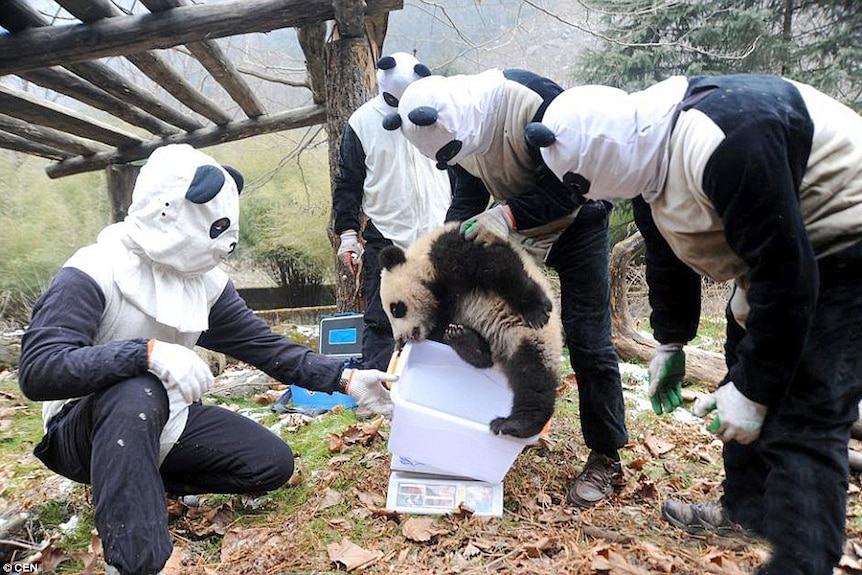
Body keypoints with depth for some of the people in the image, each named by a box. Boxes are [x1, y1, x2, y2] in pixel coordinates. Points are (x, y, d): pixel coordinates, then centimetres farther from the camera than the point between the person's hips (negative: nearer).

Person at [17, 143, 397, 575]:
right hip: (88, 428, -6)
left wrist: (346, 380, -11)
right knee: (138, 394, -40)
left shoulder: (207, 281, -4)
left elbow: (266, 347, -3)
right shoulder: (92, 273, -21)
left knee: (273, 463, -6)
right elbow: (37, 369, -31)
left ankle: (143, 479, 6)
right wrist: (149, 352, -44)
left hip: (163, 420, 6)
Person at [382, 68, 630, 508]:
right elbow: (467, 199, -3)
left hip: (576, 221, -6)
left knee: (587, 340, -7)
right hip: (516, 229, 6)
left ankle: (606, 458, 7)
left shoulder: (535, 99, -33)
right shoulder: (456, 127, -11)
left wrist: (507, 214, -40)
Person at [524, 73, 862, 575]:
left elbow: (784, 273, -31)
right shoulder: (649, 151, -3)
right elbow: (669, 259, 10)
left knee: (802, 420, -13)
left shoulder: (724, 142, -34)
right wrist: (670, 344, 16)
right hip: (776, 249, 10)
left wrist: (752, 389, -23)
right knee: (744, 381, 17)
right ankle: (748, 505, 35)